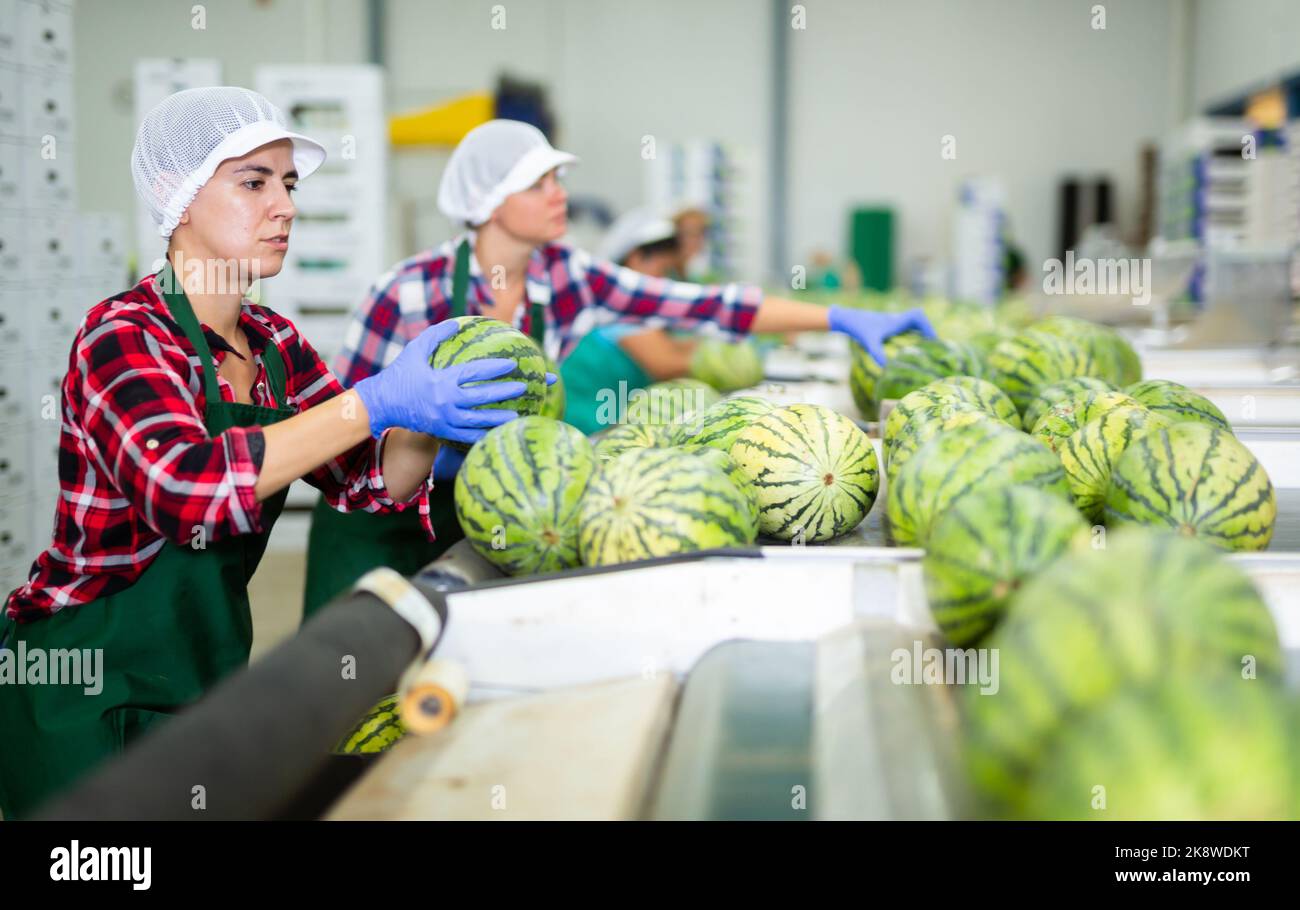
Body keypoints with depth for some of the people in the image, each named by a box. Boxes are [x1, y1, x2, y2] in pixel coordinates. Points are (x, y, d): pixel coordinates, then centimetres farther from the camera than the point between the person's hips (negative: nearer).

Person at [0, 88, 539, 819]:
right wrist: (377, 402, -38)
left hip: (210, 673, 7)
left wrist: (430, 420, -19)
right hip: (85, 696, -6)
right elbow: (183, 489, -35)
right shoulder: (124, 334, -18)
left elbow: (372, 480, 2)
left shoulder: (273, 344, 3)